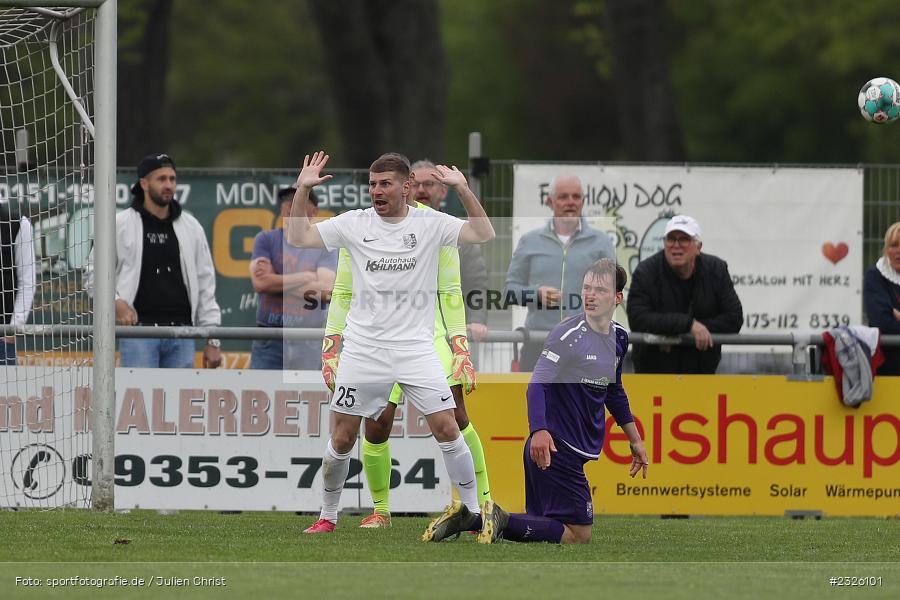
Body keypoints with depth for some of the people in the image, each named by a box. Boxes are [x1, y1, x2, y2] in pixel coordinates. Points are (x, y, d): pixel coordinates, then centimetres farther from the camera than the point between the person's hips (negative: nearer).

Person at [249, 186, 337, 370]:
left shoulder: (325, 247, 4)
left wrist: (275, 282, -8)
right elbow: (260, 283, -9)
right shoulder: (266, 240, 6)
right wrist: (308, 278, -8)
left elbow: (325, 290, -10)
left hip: (310, 344, 0)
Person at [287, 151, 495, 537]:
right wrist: (303, 189, -10)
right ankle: (327, 516, 17)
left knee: (447, 429, -9)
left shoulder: (430, 224, 0)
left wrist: (462, 188, -19)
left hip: (415, 346, -1)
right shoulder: (354, 224, 3)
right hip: (363, 348, 1)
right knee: (342, 438, 2)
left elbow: (483, 234, -10)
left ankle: (473, 512, 2)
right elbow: (298, 238, 0)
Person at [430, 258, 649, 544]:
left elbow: (614, 392, 27)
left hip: (574, 450, 9)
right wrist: (539, 431, -40)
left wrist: (635, 439, 30)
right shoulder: (567, 334, -15)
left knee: (546, 526, 11)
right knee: (578, 535, -12)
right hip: (553, 447, -9)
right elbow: (538, 385, -24)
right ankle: (501, 521, -14)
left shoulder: (618, 337, 11)